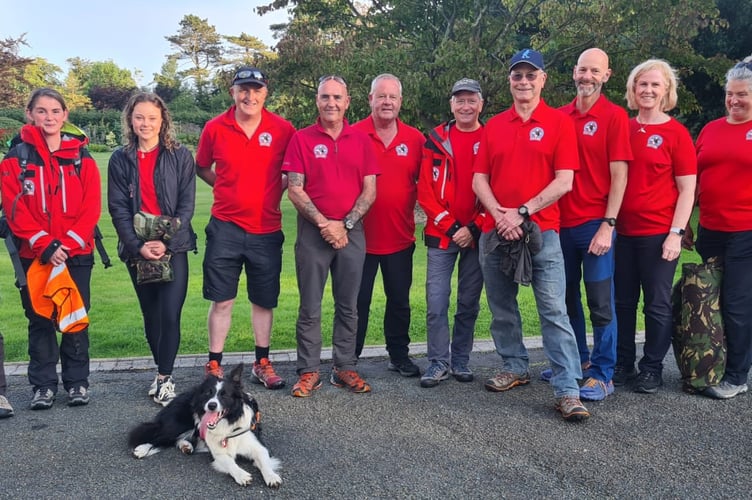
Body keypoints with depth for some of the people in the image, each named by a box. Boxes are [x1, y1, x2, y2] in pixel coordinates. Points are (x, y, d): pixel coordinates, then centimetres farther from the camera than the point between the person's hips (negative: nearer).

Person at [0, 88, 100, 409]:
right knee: (39, 320, 6)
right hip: (34, 256, 0)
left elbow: (91, 208, -2)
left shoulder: (82, 158, 4)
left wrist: (67, 245, -12)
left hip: (77, 254, 0)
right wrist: (45, 246, -15)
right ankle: (43, 385, 17)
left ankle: (77, 382, 17)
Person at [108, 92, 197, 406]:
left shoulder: (180, 156, 0)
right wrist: (138, 245, -11)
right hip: (137, 250, 2)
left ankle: (164, 378, 1)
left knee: (170, 314, -9)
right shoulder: (120, 159, 5)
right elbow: (118, 208, 0)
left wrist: (166, 241, -14)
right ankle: (163, 372, 24)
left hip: (173, 247, -2)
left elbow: (186, 204, -4)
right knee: (151, 315, 11)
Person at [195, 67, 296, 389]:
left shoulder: (283, 129, -3)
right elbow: (201, 167, 13)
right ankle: (214, 366, 16)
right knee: (221, 300, 5)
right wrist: (228, 188, 3)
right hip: (225, 226, 0)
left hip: (266, 229, 1)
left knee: (264, 300, 11)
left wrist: (276, 189, -2)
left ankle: (262, 364, 25)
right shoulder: (215, 128, -1)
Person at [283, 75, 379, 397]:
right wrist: (323, 223, -12)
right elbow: (295, 190, -4)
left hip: (352, 231, 2)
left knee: (348, 306, 8)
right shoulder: (302, 139, 2)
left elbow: (370, 190, 3)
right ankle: (308, 371, 12)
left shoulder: (361, 140, 7)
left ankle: (344, 368, 18)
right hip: (313, 231, -2)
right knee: (310, 307, 3)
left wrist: (345, 223, -8)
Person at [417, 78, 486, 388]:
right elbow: (425, 191, 0)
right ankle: (438, 362, 11)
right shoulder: (436, 140, 3)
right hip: (441, 235, 0)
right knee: (436, 302, -2)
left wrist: (474, 228, -10)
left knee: (469, 303, 9)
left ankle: (460, 360, 23)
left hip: (477, 236, 0)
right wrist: (450, 226, -8)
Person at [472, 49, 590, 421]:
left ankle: (567, 391, -4)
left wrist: (522, 212, -13)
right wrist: (499, 214, -9)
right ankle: (515, 368, 30)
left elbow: (564, 181, -7)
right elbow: (479, 179, 7)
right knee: (501, 307, 13)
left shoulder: (559, 122, 1)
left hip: (542, 231, -4)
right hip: (495, 232, 4)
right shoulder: (493, 126, 12)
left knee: (554, 311, -7)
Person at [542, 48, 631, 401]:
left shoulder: (614, 116, -4)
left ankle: (602, 375, 11)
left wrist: (608, 225, -15)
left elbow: (619, 174, -9)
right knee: (567, 296, 15)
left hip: (595, 224, -5)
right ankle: (577, 360, 31)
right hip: (561, 222, 5)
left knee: (600, 302, 0)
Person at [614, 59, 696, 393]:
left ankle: (652, 369, 19)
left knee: (657, 304, 5)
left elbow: (687, 189, -5)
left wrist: (676, 234, -12)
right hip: (623, 232, 4)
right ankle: (623, 364, 25)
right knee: (622, 301, 11)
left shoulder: (676, 133, -3)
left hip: (658, 234, -4)